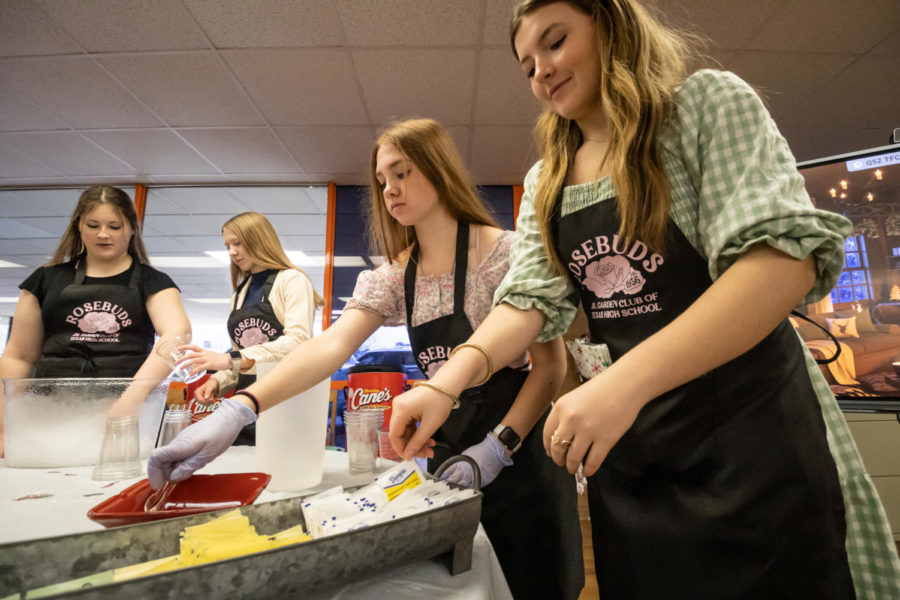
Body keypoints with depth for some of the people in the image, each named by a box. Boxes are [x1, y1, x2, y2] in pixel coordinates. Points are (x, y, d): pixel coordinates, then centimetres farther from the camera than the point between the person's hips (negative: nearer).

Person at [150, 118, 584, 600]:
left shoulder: (504, 252, -12)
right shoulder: (394, 275, 1)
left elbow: (551, 364, -10)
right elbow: (331, 345, -14)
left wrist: (497, 447, -19)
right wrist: (237, 409, -27)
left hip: (518, 453, -3)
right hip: (447, 449, 4)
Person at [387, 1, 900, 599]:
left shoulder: (708, 102, -6)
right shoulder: (545, 184, 9)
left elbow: (788, 251, -19)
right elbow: (529, 297, -2)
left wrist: (625, 381, -31)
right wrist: (447, 382, -20)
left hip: (748, 420, -4)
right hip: (625, 442, 5)